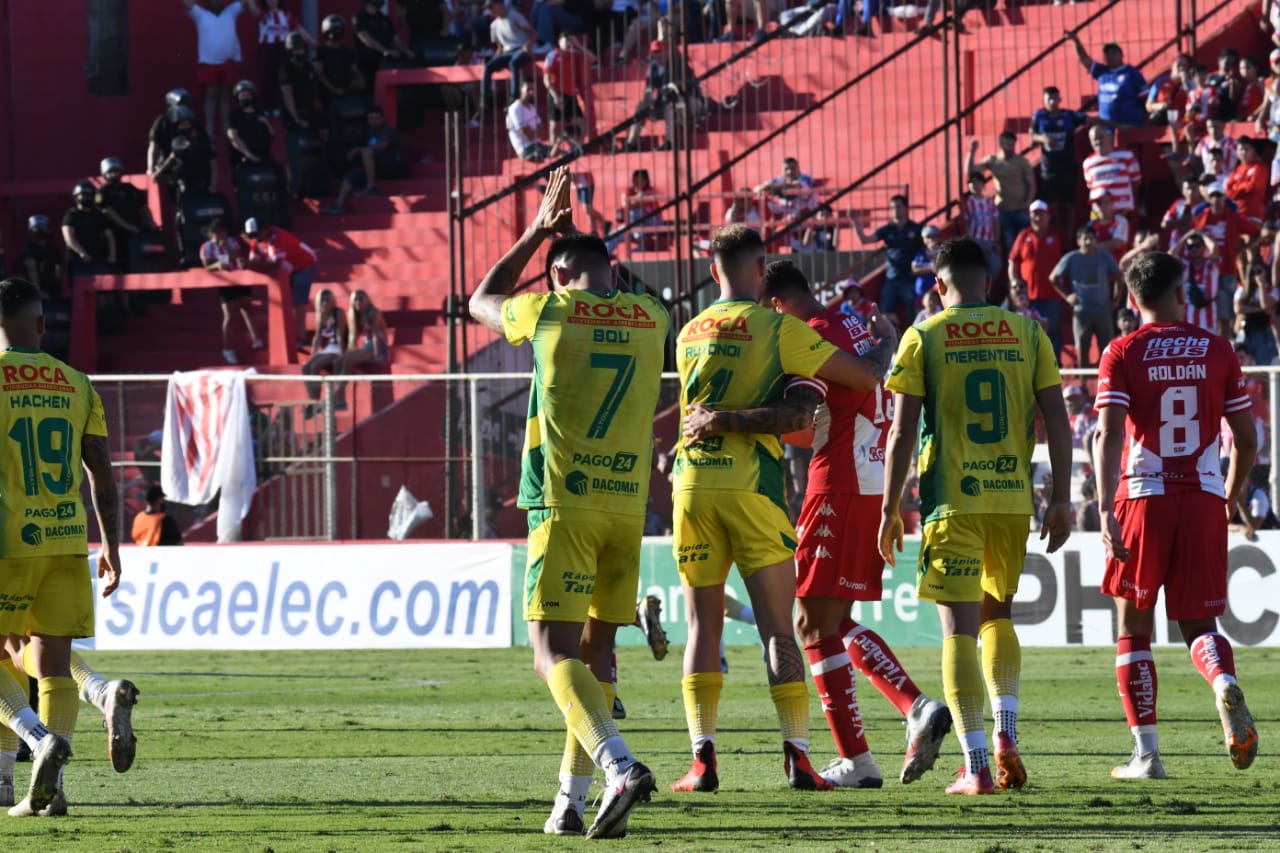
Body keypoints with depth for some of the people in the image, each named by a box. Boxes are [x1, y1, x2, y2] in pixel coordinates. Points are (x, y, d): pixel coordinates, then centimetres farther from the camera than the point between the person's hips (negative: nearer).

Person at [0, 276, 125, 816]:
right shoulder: (76, 385, 9)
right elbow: (102, 473, 9)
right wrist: (111, 546, 15)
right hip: (68, 540, 4)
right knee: (54, 664, 6)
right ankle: (48, 788, -1)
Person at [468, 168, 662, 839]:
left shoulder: (549, 311, -2)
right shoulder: (651, 319, 8)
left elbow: (481, 301, 21)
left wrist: (538, 232, 28)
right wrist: (570, 232, 41)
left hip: (566, 502, -4)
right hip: (629, 502, 4)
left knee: (555, 651, -8)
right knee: (596, 648, 14)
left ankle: (619, 767, -30)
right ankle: (572, 798, 14)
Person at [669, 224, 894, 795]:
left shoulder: (690, 334, 11)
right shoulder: (778, 329, -4)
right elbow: (865, 377, 2)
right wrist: (885, 342, 20)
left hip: (693, 485, 3)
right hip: (752, 488, -3)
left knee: (703, 626, 7)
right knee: (777, 628, 0)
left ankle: (703, 758, -1)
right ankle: (796, 754, -6)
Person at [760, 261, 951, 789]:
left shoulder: (813, 336, -12)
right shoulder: (857, 331, 17)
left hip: (841, 488, -9)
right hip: (877, 484, 9)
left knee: (816, 626, -4)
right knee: (835, 622, 17)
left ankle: (856, 761, -5)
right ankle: (918, 709, 4)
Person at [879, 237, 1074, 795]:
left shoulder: (923, 337, -1)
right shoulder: (1027, 333, 7)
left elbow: (902, 431, -4)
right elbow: (1057, 421, 4)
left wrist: (890, 508, 3)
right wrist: (1061, 499, 9)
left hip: (952, 501, -3)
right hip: (1013, 497, 3)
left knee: (959, 627, -2)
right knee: (997, 614, 23)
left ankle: (977, 766, -9)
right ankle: (1006, 732, 6)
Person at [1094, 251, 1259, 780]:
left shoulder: (1122, 355, -1)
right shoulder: (1217, 351, 6)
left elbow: (1110, 436, -13)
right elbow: (1246, 440, 8)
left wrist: (1106, 511, -19)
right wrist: (1232, 495, 25)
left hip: (1143, 499, -2)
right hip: (1204, 499, 2)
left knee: (1134, 627, 11)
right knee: (1198, 622, 10)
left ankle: (1146, 752, 7)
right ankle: (1224, 683, -24)